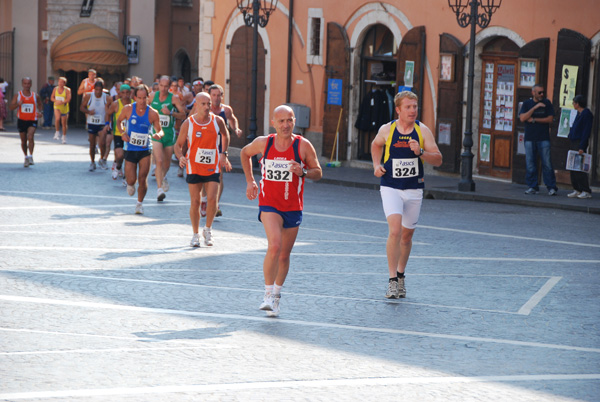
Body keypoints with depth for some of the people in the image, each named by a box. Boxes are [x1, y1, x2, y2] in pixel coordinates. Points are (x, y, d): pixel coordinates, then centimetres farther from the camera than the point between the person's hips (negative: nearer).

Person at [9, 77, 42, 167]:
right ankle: (26, 157, 28)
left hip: (32, 120, -2)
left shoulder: (35, 96, 3)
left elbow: (39, 104, 21)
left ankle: (31, 156, -21)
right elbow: (11, 107, -2)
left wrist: (39, 112, 1)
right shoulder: (17, 95, 1)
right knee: (23, 140, 11)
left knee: (30, 137, -24)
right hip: (21, 120, 2)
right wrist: (18, 104, -22)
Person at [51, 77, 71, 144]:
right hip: (57, 107, 1)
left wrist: (61, 102, -24)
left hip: (64, 108, -1)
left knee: (64, 123, 7)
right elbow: (52, 97, 8)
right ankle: (57, 132, -8)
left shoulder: (67, 90, -7)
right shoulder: (55, 89, 4)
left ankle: (64, 137, 26)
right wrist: (56, 101, -12)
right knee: (57, 119, -27)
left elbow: (68, 99, -14)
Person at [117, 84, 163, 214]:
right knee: (131, 180, -3)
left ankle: (140, 203, 15)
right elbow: (119, 121, 12)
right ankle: (130, 184, 36)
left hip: (145, 150, 0)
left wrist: (158, 134, -23)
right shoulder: (128, 109, -5)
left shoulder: (152, 113, -7)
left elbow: (159, 130, 1)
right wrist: (123, 133, -6)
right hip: (130, 149, 1)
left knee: (142, 179, -8)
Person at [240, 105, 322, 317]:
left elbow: (318, 172, 1)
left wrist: (303, 172, -20)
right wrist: (250, 180, 12)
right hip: (269, 204, -1)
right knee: (274, 246, -23)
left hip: (293, 207, 2)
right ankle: (268, 293, -13)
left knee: (284, 255, 11)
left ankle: (277, 294, 31)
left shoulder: (303, 145, -7)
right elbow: (245, 153, 17)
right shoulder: (263, 143, -4)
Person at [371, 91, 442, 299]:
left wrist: (421, 152, -22)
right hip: (390, 188, -2)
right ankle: (392, 281, -16)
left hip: (414, 190, 2)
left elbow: (438, 160, -5)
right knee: (395, 231, -19)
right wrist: (377, 165, 5)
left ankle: (401, 276, 34)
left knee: (407, 235, 13)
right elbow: (376, 145, 20)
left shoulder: (423, 131, -3)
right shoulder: (386, 130, -3)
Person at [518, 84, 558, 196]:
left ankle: (552, 187, 0)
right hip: (529, 138, 1)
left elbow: (550, 119, -2)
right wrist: (535, 107, -13)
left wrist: (534, 119, -6)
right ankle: (532, 187, 9)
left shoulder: (547, 103, 6)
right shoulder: (527, 103, 8)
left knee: (547, 163, -5)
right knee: (530, 163, 1)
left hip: (543, 138, -1)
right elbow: (522, 118, -7)